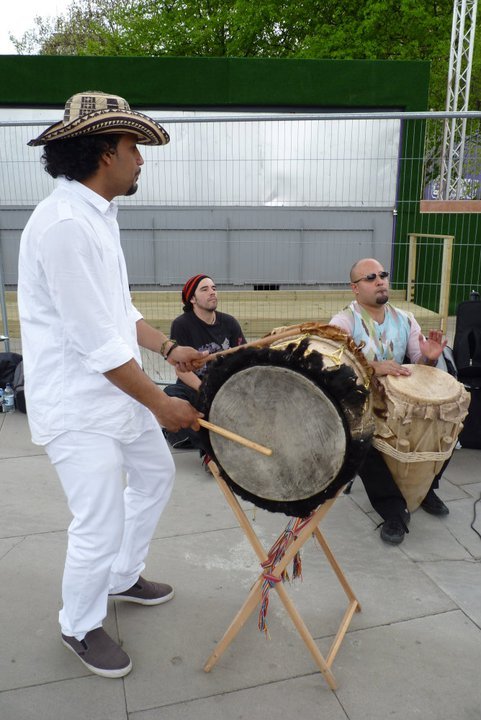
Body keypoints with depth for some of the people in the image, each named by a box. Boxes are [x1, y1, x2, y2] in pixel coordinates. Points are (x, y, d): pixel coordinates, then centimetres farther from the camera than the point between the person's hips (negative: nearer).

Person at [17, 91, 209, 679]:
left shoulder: (97, 215, 9)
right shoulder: (64, 225, -24)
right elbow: (97, 342, -25)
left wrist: (168, 348, 6)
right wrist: (161, 403, -17)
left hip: (117, 388, 10)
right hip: (77, 406, -10)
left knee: (154, 476, 22)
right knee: (101, 527, 1)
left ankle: (123, 578, 45)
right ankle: (79, 628, 31)